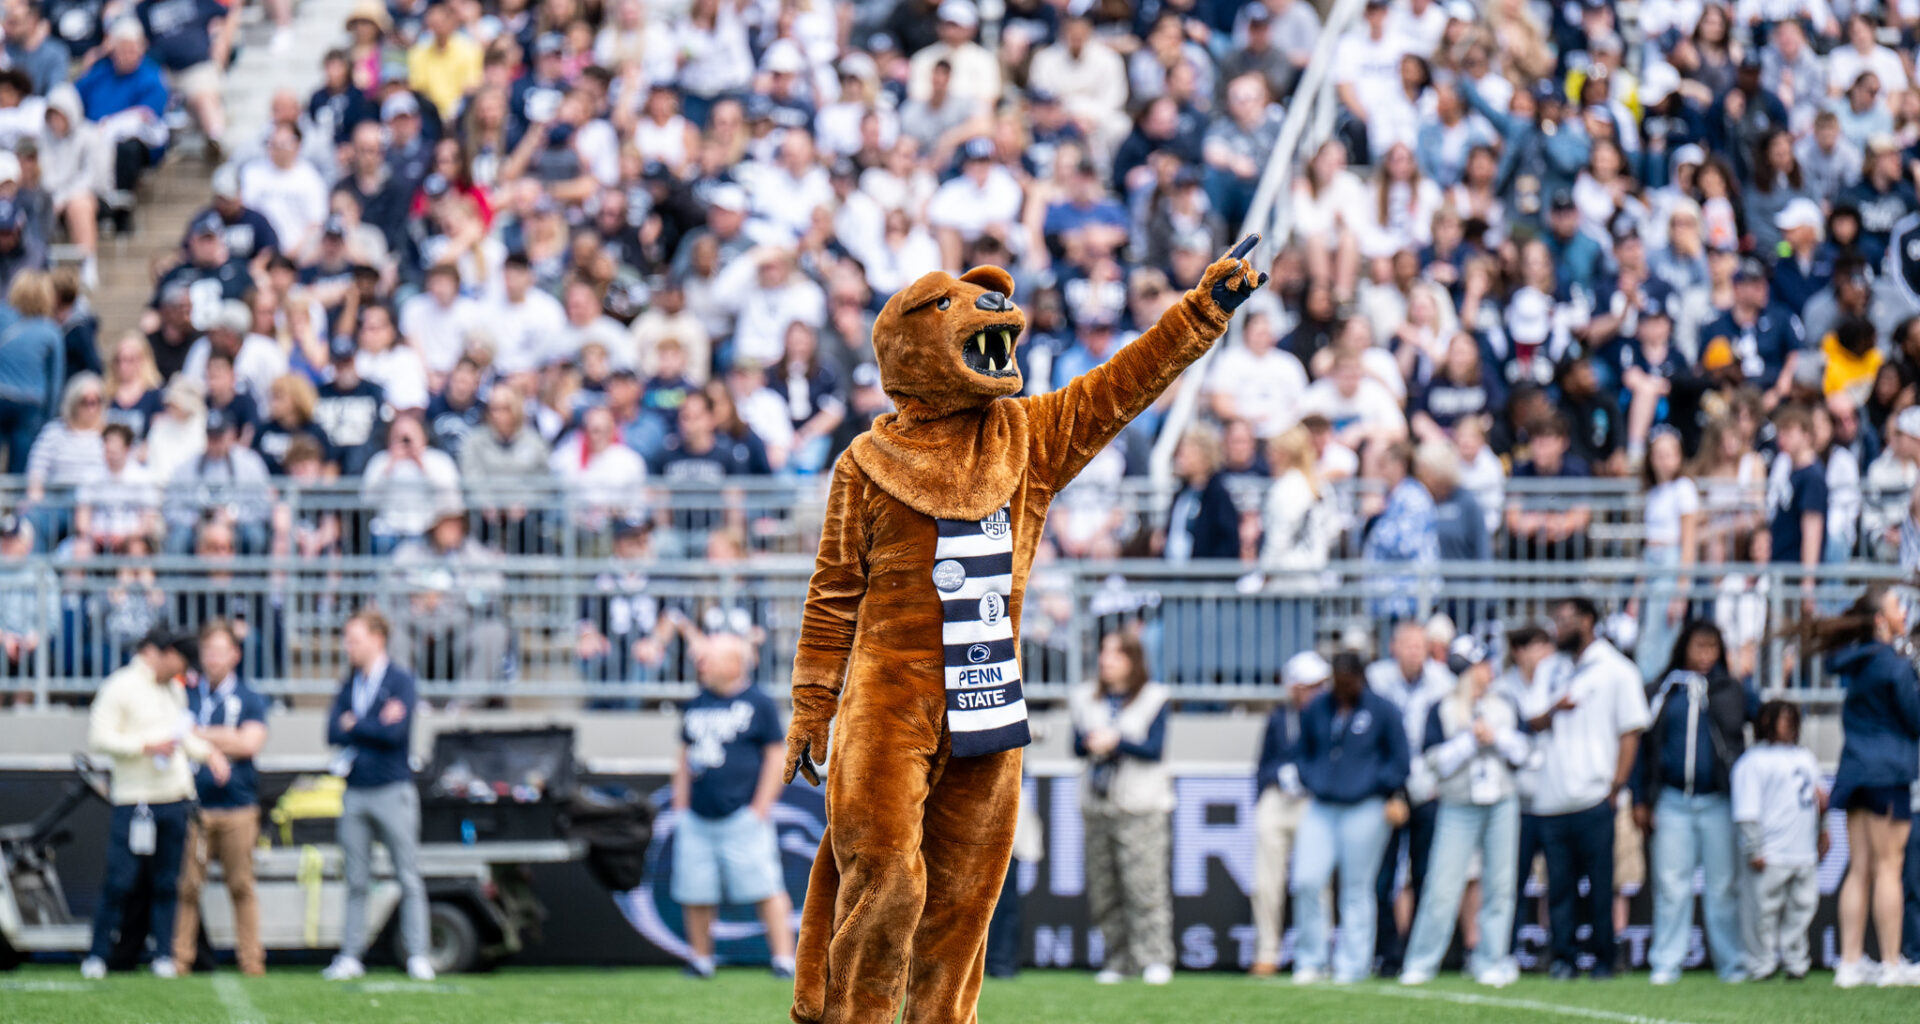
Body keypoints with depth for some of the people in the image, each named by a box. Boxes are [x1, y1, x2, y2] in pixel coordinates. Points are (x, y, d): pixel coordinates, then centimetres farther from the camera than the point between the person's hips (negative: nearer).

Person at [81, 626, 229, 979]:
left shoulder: (175, 690, 17)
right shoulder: (120, 687, -6)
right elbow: (98, 738, -12)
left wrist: (207, 751, 10)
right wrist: (146, 747, -17)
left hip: (176, 800, 6)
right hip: (135, 801, -6)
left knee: (167, 883, 6)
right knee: (120, 881, -7)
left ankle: (164, 955, 10)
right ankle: (97, 956, 1)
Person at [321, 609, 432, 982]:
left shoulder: (401, 682, -1)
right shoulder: (348, 686, 15)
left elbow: (396, 732, -13)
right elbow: (333, 733, 3)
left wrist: (354, 725, -2)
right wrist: (376, 724, -9)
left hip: (393, 790, -5)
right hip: (355, 793, 5)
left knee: (409, 878, -4)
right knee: (356, 881, 5)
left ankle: (418, 956, -4)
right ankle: (350, 956, 6)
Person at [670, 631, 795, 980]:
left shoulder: (758, 703, -2)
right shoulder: (696, 706, 15)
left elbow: (777, 755, -2)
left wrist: (760, 807, -8)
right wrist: (680, 807, 13)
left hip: (743, 816, -6)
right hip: (696, 819, 6)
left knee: (765, 888, -10)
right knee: (695, 893, 6)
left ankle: (784, 958, -9)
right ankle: (701, 960, 18)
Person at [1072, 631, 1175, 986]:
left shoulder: (1154, 700, 1)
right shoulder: (1085, 699, 15)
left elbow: (1155, 749, -8)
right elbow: (1077, 745, 6)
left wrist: (1116, 742, -19)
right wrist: (1090, 743, -15)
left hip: (1142, 806, -5)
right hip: (1098, 805, 5)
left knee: (1145, 883, -13)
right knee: (1102, 888, 2)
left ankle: (1155, 959, -12)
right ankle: (1117, 960, 9)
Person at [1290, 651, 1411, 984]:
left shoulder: (1383, 711, 0)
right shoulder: (1316, 709, 11)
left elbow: (1398, 760, 5)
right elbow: (1305, 752, 23)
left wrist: (1378, 787, -2)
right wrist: (1309, 780, 7)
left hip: (1364, 810, -3)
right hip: (1321, 808, 3)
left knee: (1356, 889, -1)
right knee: (1306, 881, -9)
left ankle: (1353, 966, 6)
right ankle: (1310, 962, 0)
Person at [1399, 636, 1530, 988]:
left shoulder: (1504, 705, 11)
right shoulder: (1441, 710, 0)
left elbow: (1523, 752, 8)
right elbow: (1436, 760, -8)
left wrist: (1496, 736, -6)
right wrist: (1470, 739, -12)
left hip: (1502, 804, 4)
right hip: (1459, 809, -4)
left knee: (1499, 885, 3)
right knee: (1443, 888, -7)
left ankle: (1490, 961, 12)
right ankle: (1420, 963, 2)